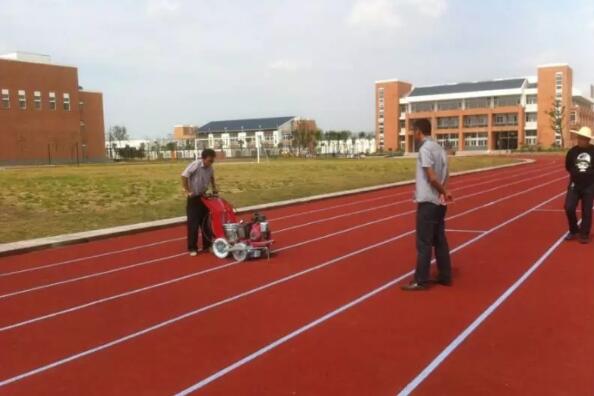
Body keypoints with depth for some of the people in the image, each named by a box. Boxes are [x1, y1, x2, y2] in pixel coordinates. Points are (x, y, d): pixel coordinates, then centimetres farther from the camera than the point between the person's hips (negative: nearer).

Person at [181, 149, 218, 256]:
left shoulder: (210, 168, -1)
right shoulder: (195, 165, -21)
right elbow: (184, 176, -21)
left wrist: (214, 188, 12)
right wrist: (187, 191, -20)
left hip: (203, 197, 6)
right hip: (193, 198, -6)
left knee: (205, 222, 10)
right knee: (193, 223, -4)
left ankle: (207, 245, 20)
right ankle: (192, 248, 4)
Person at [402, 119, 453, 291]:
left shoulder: (425, 149, -15)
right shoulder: (439, 148, 11)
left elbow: (432, 178, -20)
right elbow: (445, 174, 11)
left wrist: (445, 193, -7)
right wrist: (443, 193, -1)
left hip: (428, 202, -9)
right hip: (439, 202, 9)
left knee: (424, 243, -2)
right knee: (440, 240, 15)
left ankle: (421, 281, 4)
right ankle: (445, 276, 22)